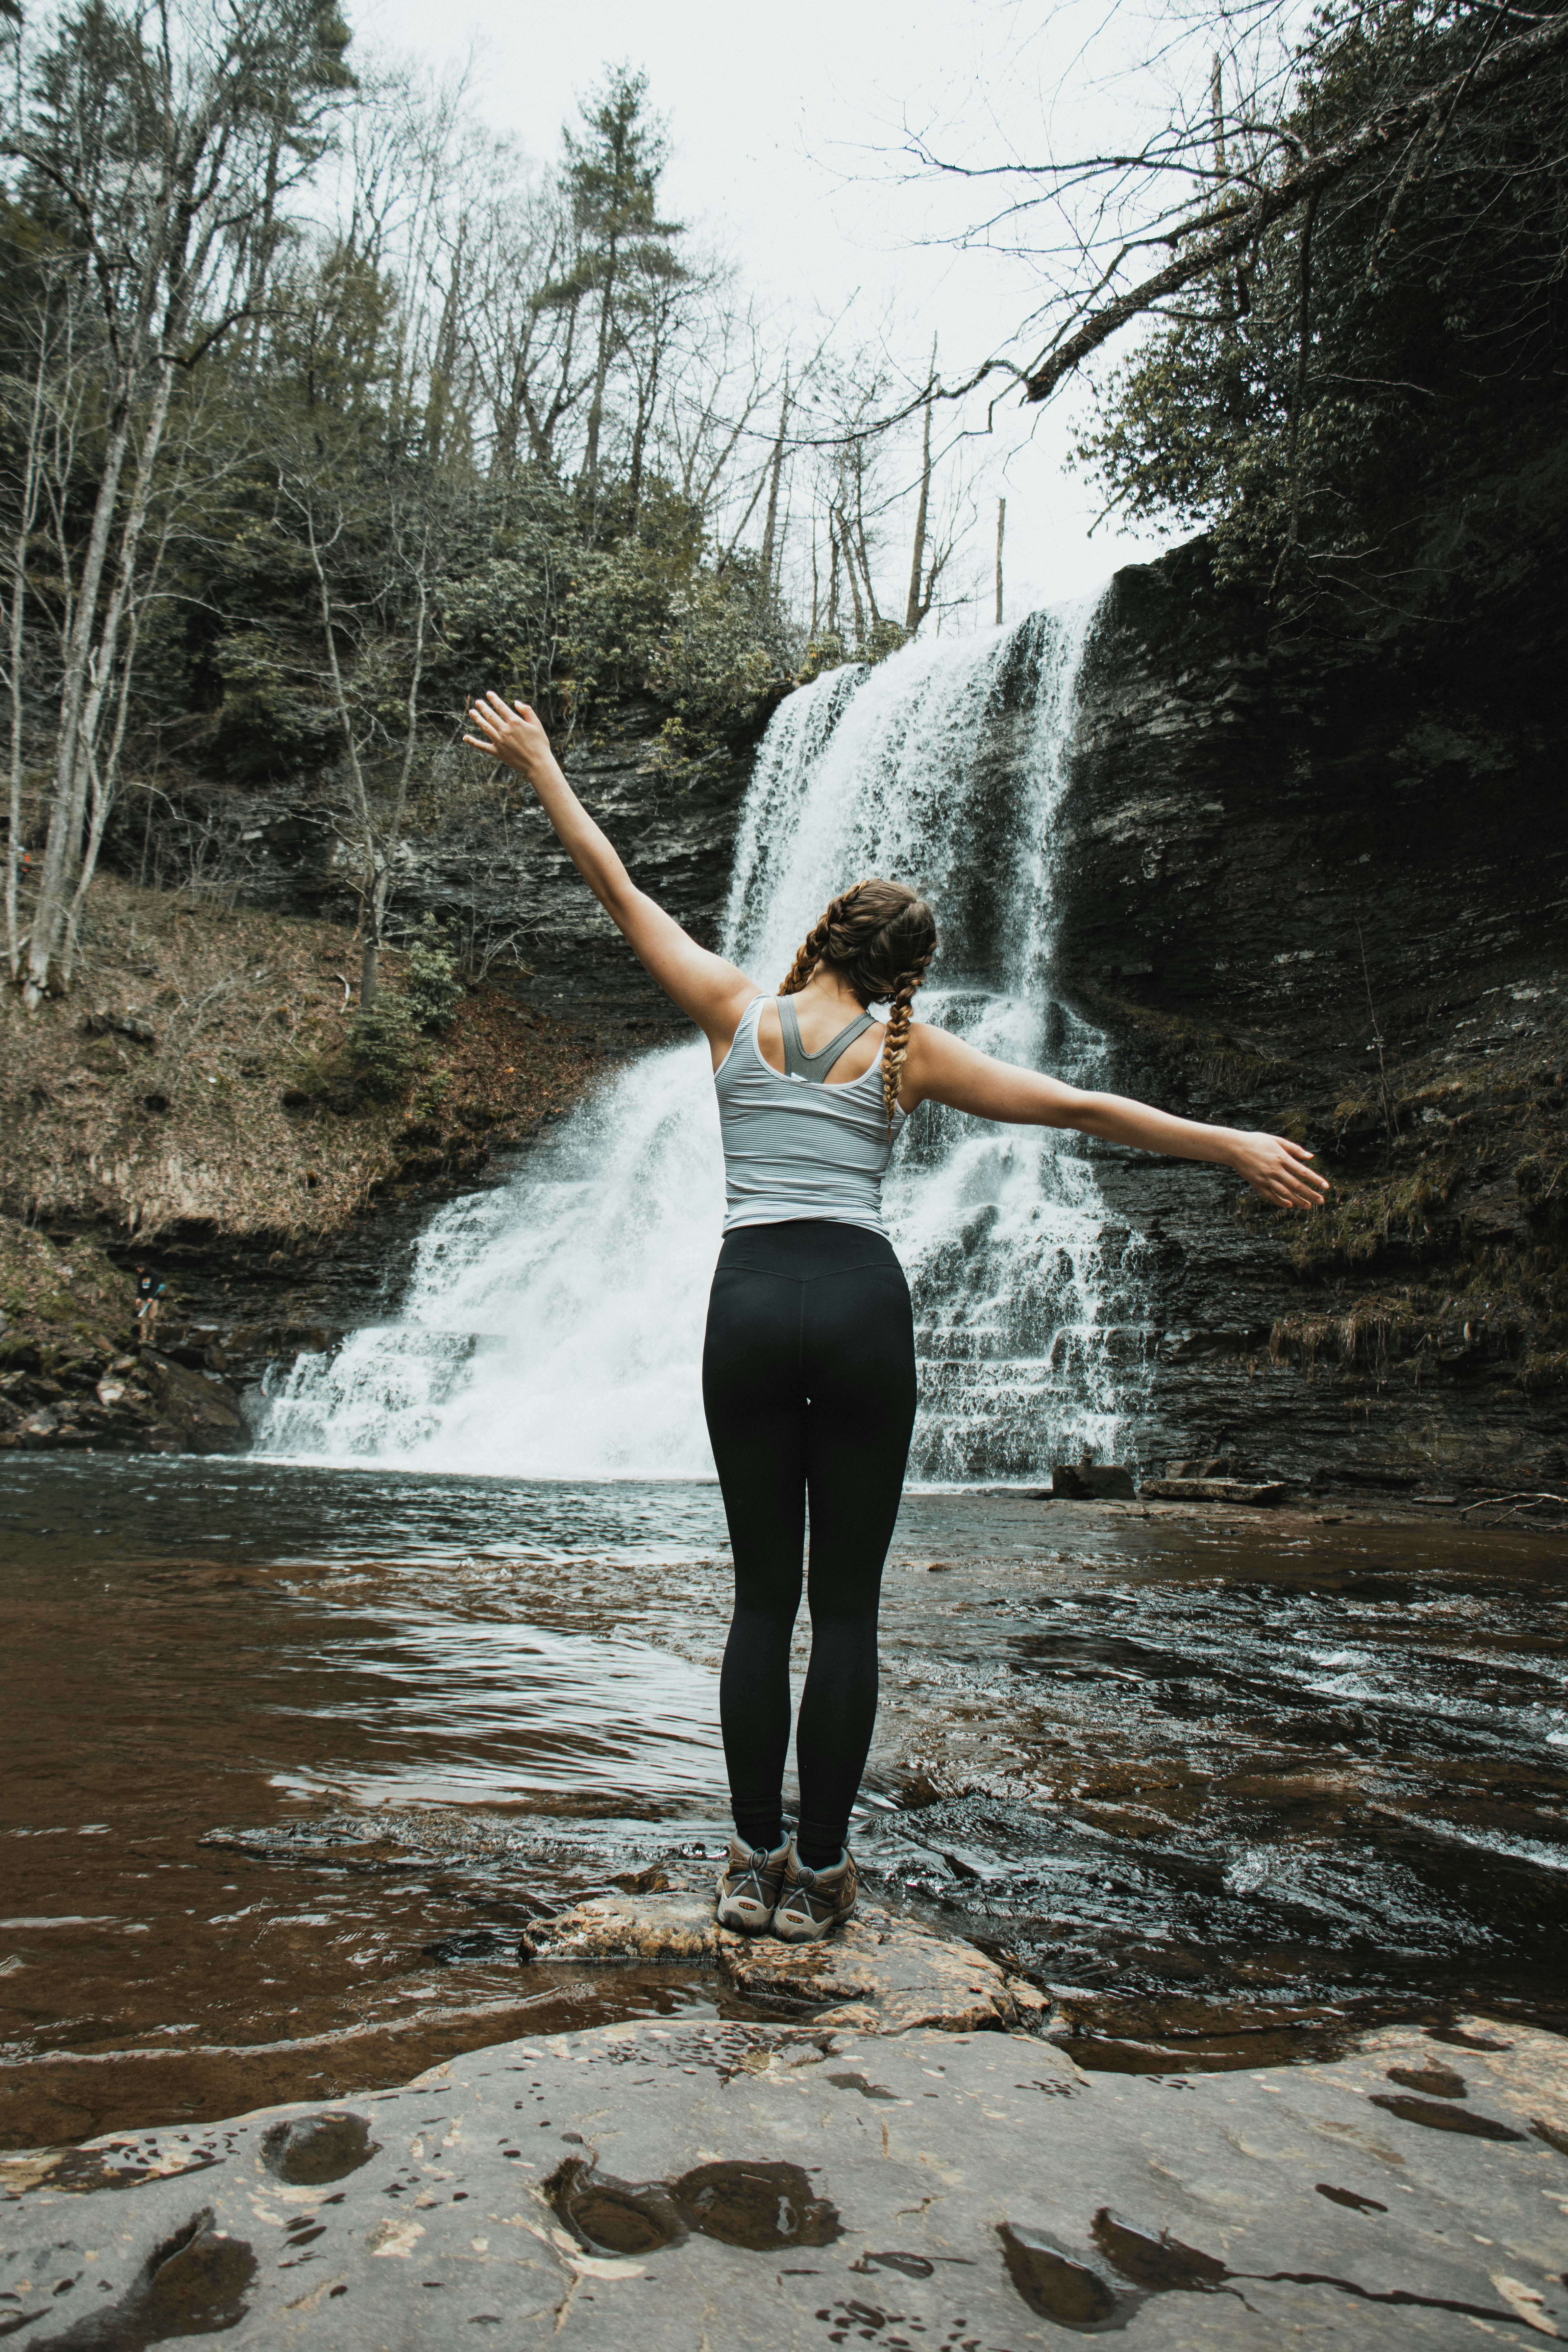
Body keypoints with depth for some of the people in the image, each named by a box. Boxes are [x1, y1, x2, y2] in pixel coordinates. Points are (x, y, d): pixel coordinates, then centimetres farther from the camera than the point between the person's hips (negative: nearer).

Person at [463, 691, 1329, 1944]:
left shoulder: (737, 1009, 10)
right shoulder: (908, 1051, 8)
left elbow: (618, 887, 18)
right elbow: (1077, 1106, 7)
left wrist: (539, 763, 30)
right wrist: (1237, 1147, 13)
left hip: (749, 1301, 2)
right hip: (863, 1302, -1)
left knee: (763, 1596, 11)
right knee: (847, 1606, 6)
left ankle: (756, 1862, 17)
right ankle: (817, 1874, 14)